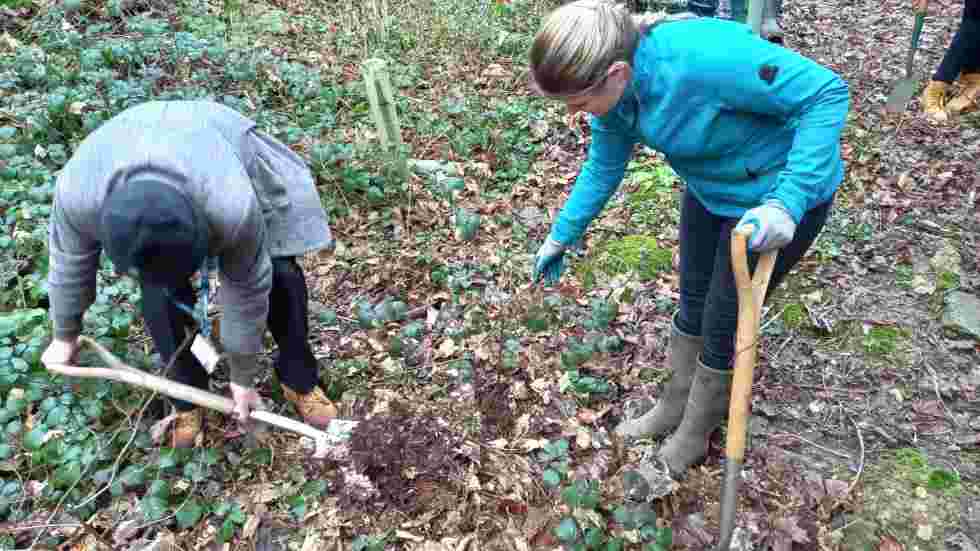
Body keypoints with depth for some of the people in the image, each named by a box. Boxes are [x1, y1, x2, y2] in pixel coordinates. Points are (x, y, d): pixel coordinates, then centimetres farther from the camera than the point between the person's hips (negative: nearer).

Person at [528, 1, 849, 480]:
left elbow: (827, 93, -32)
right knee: (692, 302, 19)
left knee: (724, 325, 4)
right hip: (711, 190, 7)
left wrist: (786, 202, -40)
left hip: (783, 194, -7)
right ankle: (674, 406, 42)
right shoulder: (617, 90, -14)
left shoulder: (706, 57, -38)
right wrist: (561, 235, 9)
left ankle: (693, 437, 28)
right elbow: (603, 167, 3)